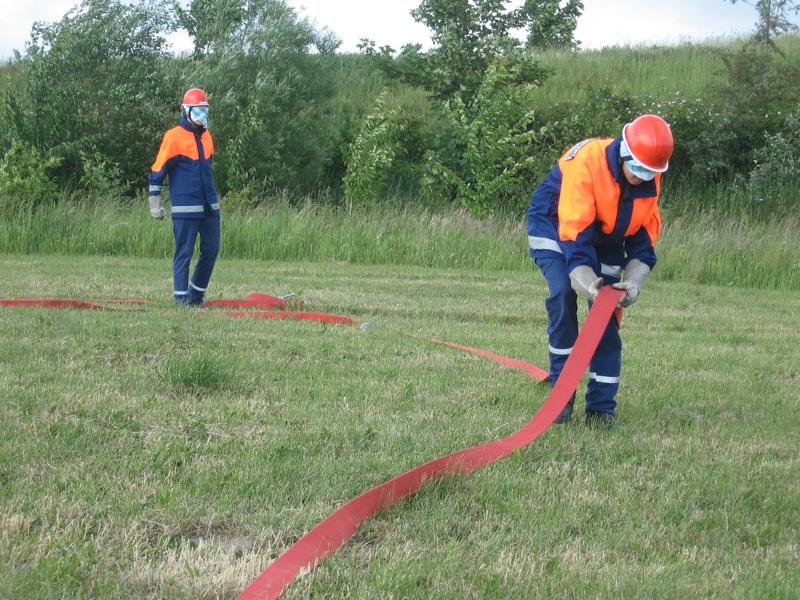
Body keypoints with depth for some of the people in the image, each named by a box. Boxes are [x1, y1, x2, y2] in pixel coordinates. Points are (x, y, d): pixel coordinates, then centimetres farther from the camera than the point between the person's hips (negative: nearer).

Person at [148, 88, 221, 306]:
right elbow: (157, 171, -6)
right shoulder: (174, 137, -7)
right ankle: (181, 298, 4)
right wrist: (155, 204, -7)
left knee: (211, 250, 5)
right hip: (185, 208, -7)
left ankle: (196, 295, 17)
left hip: (209, 206, 7)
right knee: (184, 252, -3)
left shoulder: (206, 136, 14)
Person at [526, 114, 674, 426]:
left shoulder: (650, 179, -14)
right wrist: (587, 283, -45)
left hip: (606, 241, 5)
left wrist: (633, 282, -23)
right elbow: (574, 231, -37)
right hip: (555, 227, -5)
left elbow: (644, 237, -7)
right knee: (563, 294, -27)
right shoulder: (586, 161, -34)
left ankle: (602, 407, 2)